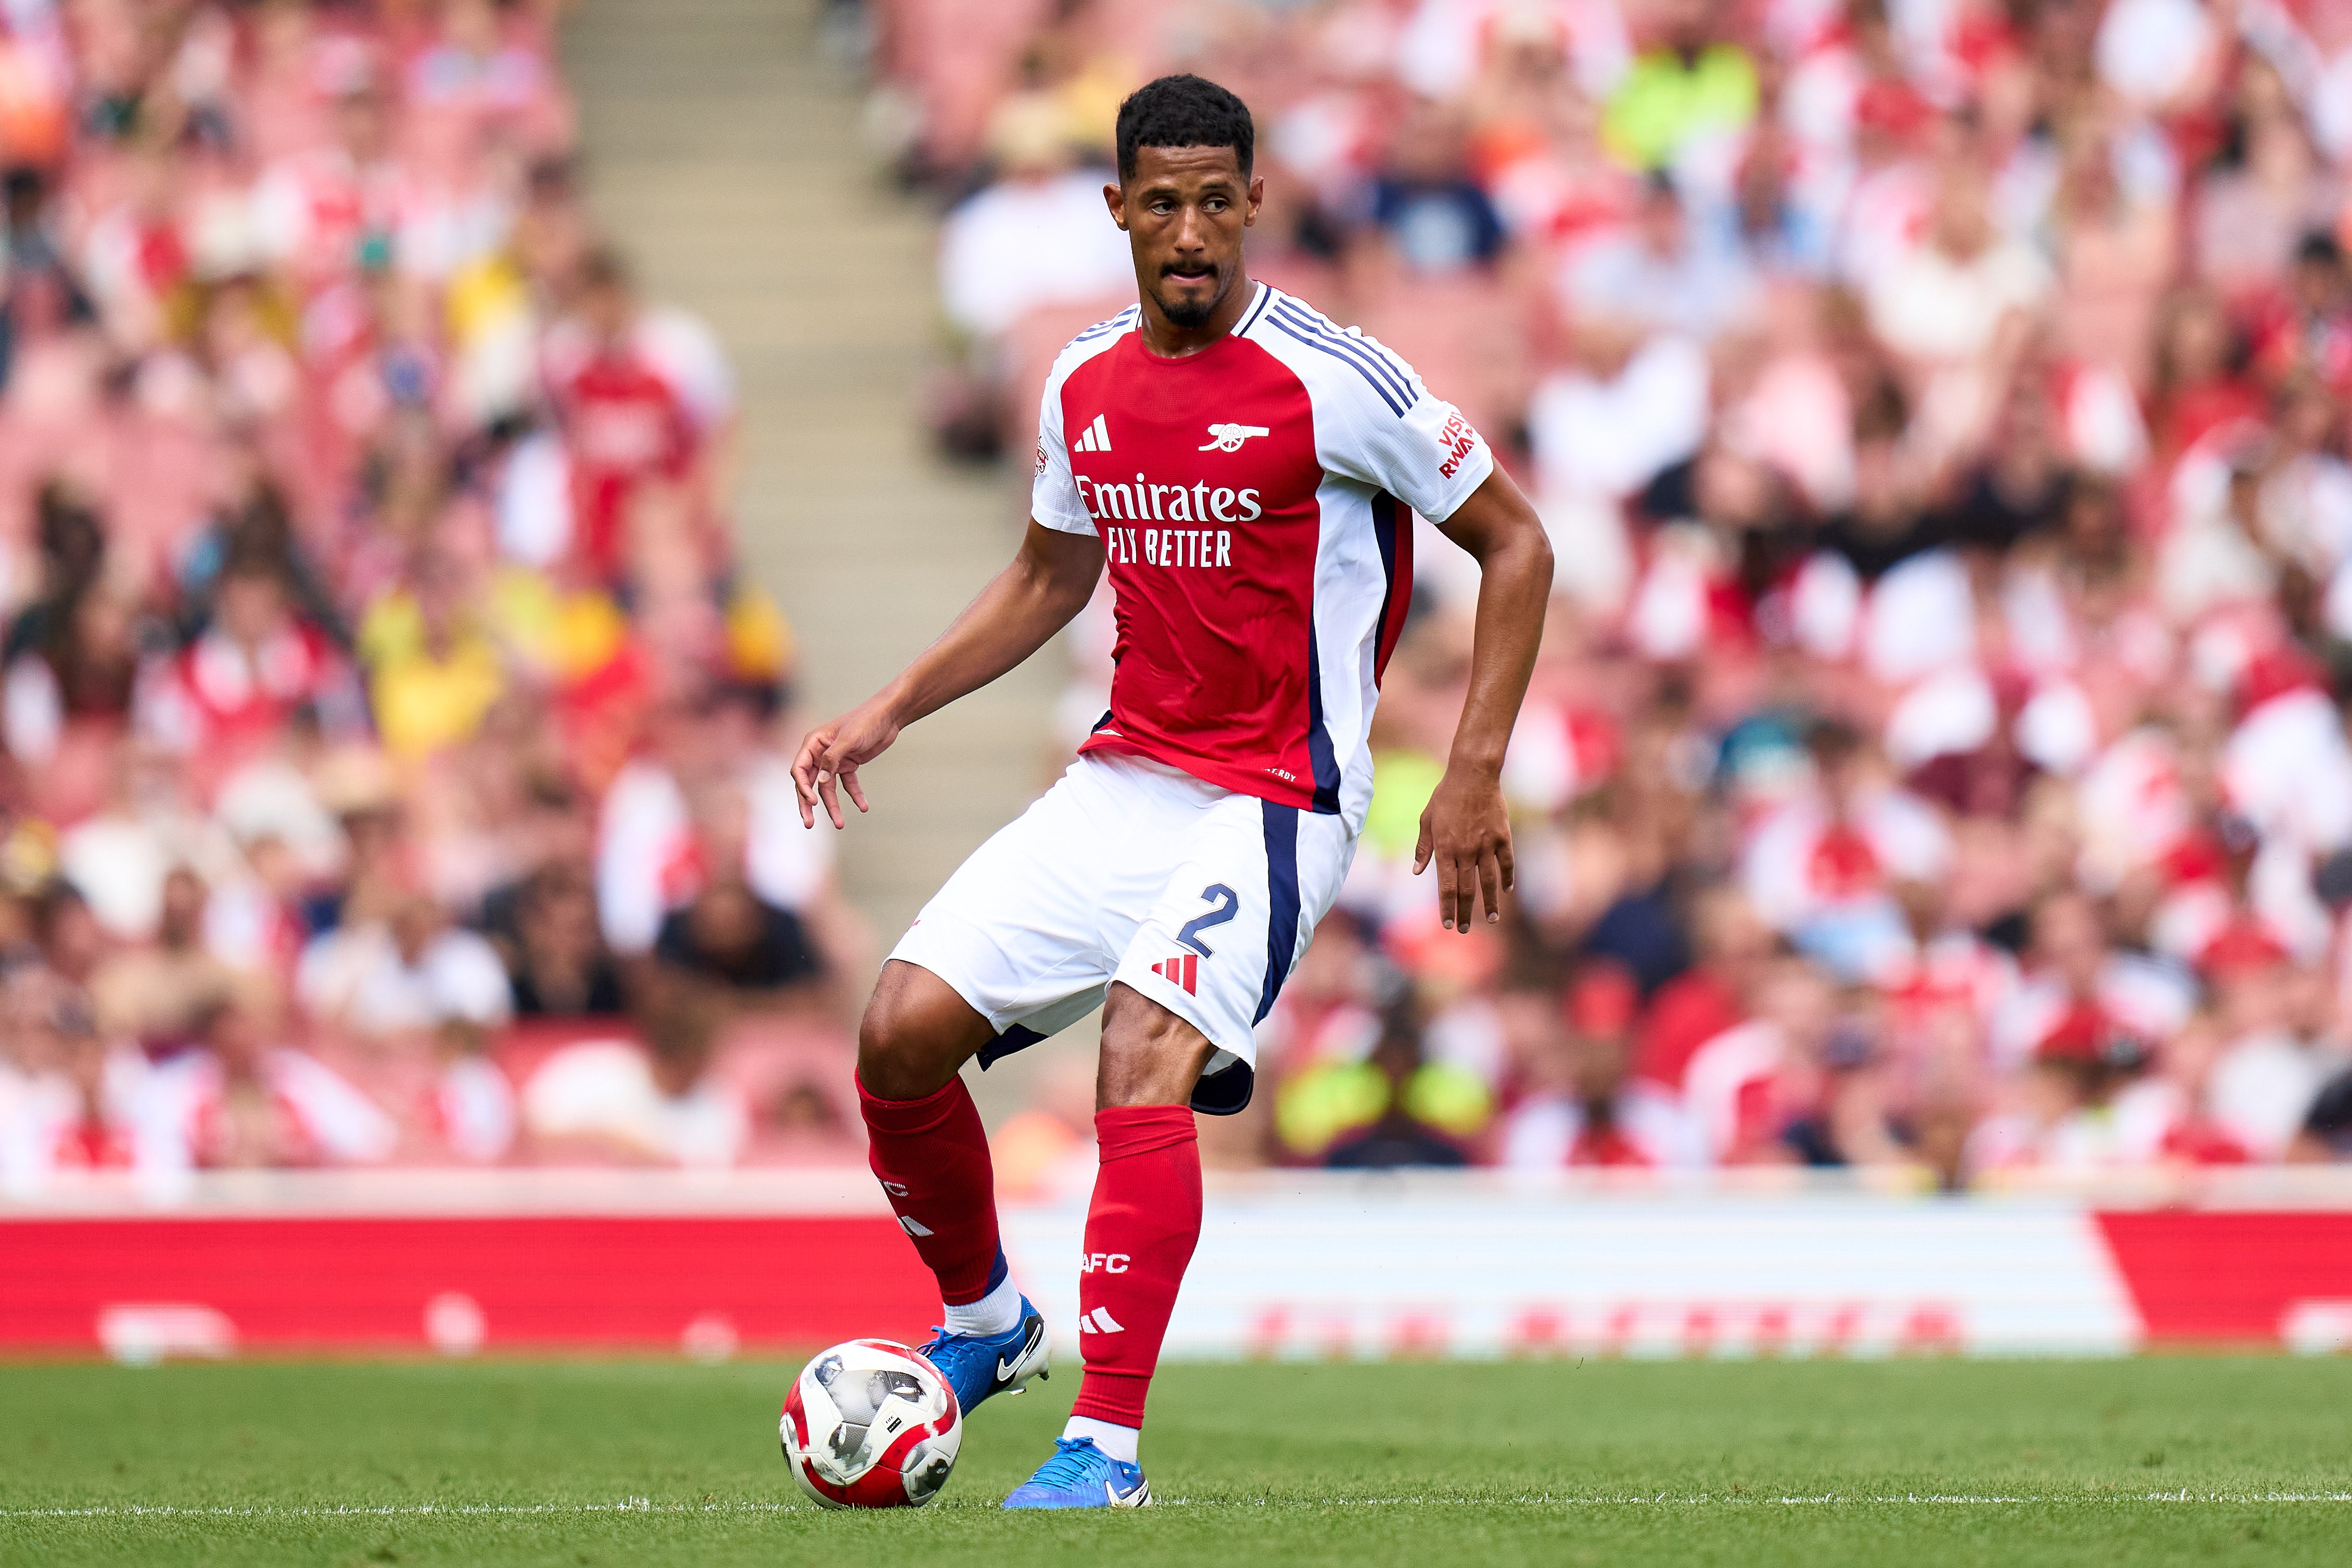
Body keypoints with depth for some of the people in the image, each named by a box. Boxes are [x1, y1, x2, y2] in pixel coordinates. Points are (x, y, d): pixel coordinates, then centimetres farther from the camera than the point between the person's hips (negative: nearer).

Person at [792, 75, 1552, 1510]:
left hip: (1275, 799, -6)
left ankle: (1108, 1443, -27)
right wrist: (890, 714, 14)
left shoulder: (1332, 380, -12)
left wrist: (1475, 777, -9)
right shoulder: (1084, 385, 7)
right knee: (904, 1029, -6)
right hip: (1123, 782, 6)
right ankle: (985, 1321, 20)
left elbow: (1516, 543, -5)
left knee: (1144, 1053, -27)